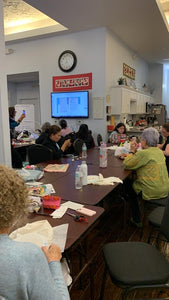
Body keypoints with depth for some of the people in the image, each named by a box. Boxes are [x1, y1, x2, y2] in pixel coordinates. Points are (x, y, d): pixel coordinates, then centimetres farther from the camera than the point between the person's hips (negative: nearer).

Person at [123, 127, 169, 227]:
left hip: (153, 192, -8)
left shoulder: (144, 153, -19)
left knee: (128, 185, 15)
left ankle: (137, 220, 23)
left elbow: (126, 164, -14)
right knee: (134, 181, 24)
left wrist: (132, 151, -4)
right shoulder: (159, 151, 8)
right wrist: (136, 152, 10)